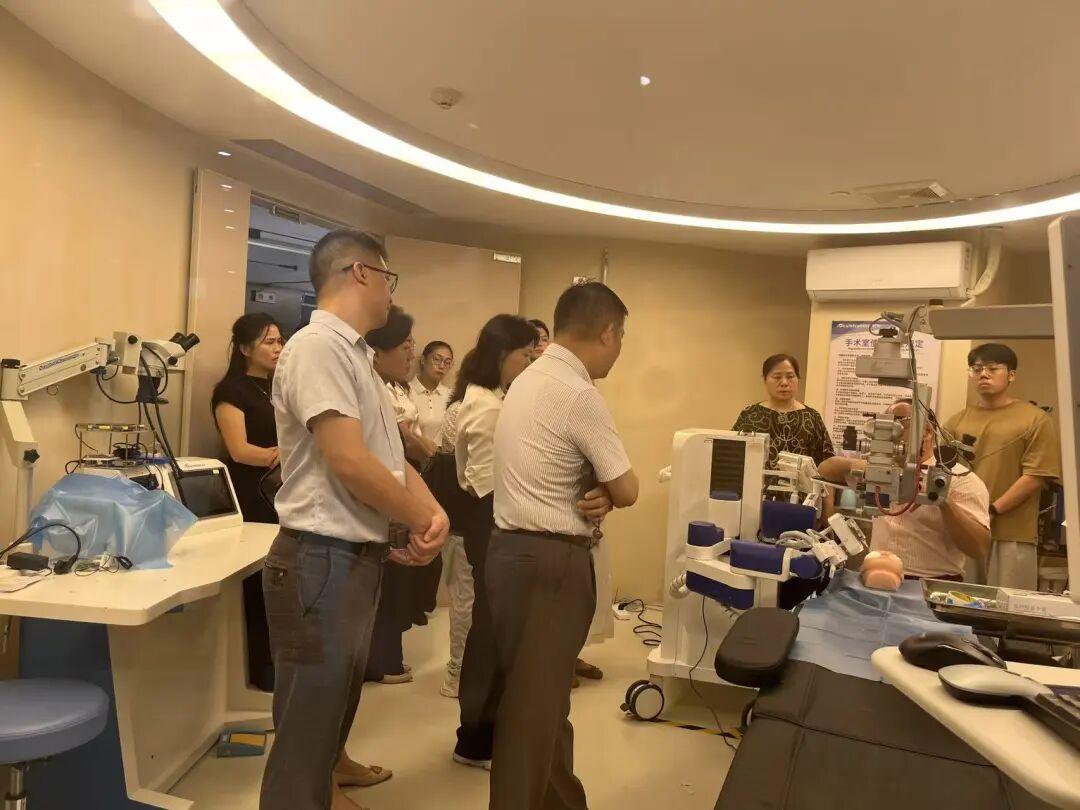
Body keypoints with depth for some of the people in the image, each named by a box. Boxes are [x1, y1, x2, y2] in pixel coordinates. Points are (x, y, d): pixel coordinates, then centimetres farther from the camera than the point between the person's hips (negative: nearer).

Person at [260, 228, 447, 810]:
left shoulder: (355, 353, 13)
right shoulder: (319, 346, -18)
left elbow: (390, 454, 11)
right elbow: (350, 462, -25)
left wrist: (432, 510, -8)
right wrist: (424, 520, -11)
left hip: (360, 555, 10)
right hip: (323, 559, -10)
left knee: (339, 697, 26)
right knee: (308, 719, 3)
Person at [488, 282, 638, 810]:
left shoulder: (529, 379, 12)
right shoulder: (578, 394, -19)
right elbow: (627, 490, -13)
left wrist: (597, 495, -4)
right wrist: (605, 493, 9)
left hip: (514, 548, 10)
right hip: (550, 562, -10)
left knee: (544, 695, 21)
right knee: (534, 705, 1)